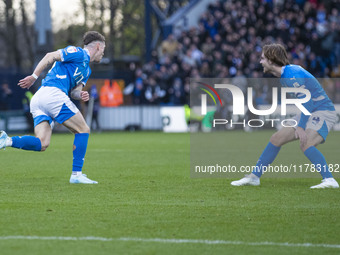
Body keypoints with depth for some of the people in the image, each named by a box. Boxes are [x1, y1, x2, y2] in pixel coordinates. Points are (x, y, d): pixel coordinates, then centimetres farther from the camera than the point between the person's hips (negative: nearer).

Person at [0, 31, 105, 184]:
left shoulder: (86, 71, 30)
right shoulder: (79, 53, 1)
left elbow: (74, 91, 22)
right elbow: (51, 56, -7)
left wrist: (80, 95, -1)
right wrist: (34, 76, -12)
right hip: (52, 93, -9)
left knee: (42, 144, -5)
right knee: (83, 130, 1)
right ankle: (76, 174, -2)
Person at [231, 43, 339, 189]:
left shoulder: (293, 74, -21)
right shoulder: (283, 76, 11)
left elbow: (307, 101, -26)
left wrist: (300, 126, -28)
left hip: (323, 112, -10)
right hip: (309, 114, 10)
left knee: (306, 144, -32)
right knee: (277, 139, 8)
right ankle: (254, 177, 16)